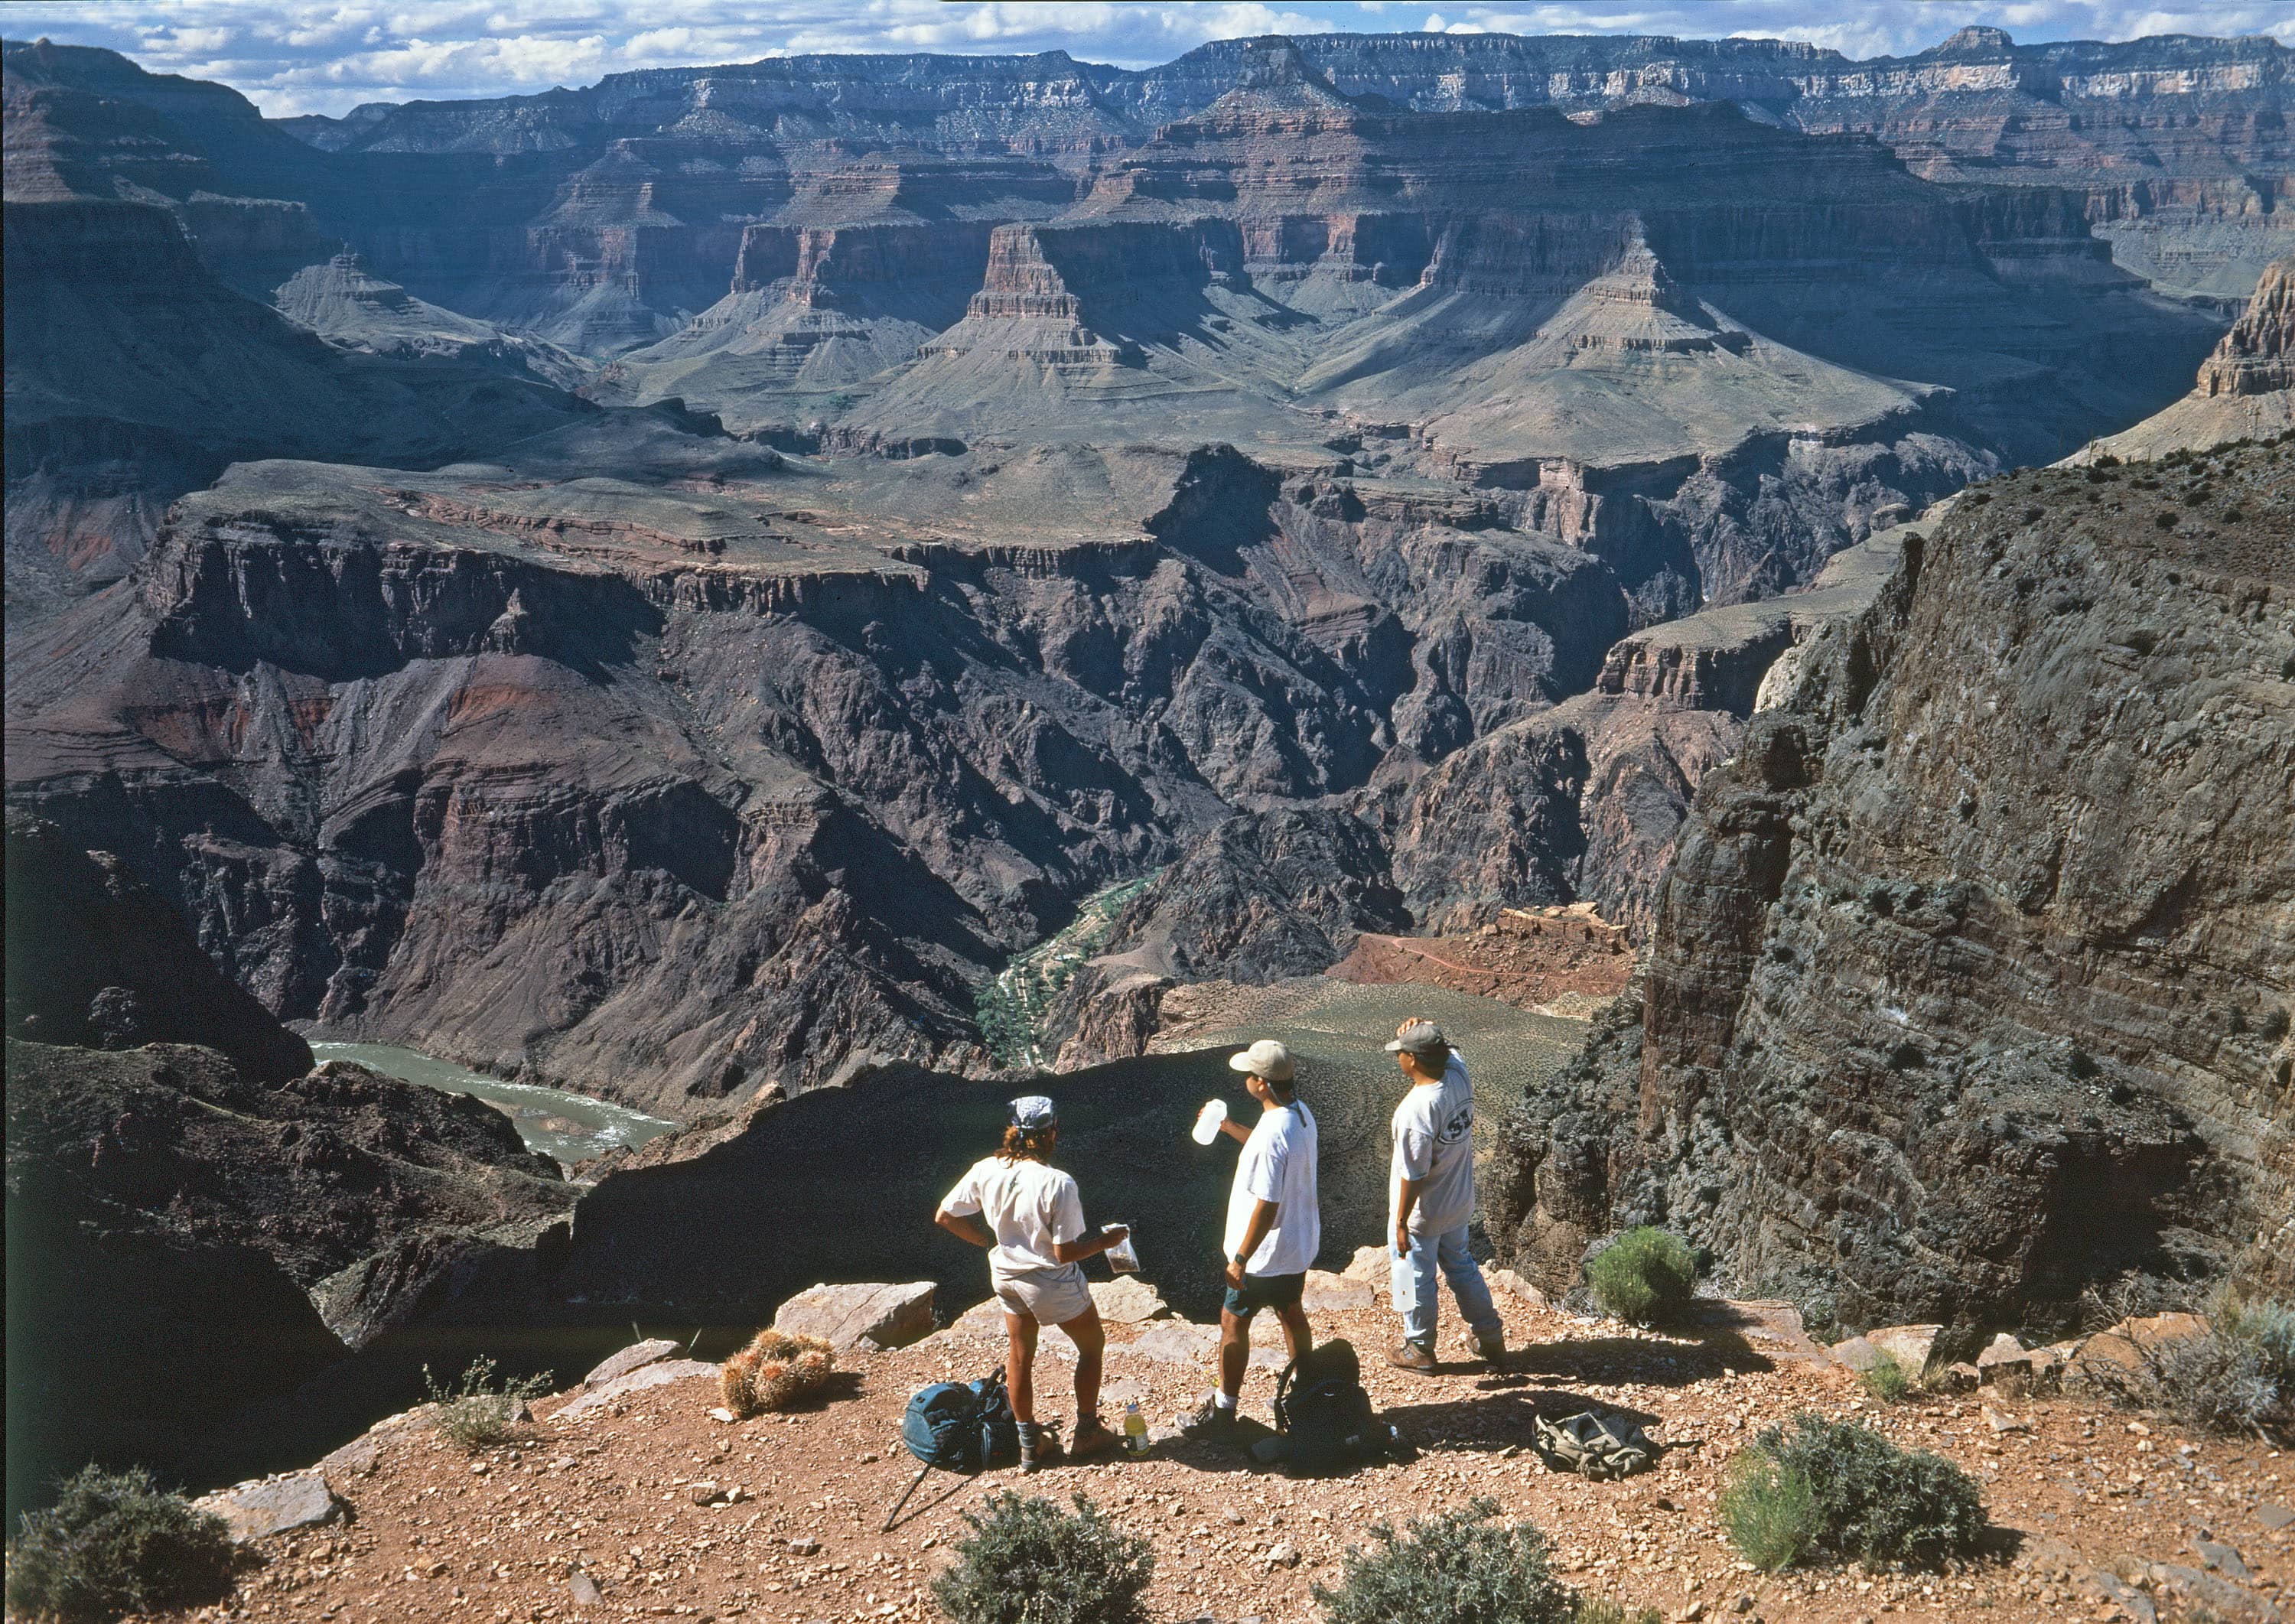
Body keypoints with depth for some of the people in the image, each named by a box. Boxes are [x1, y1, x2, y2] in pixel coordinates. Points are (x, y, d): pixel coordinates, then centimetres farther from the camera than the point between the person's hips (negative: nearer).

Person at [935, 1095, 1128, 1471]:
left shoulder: (986, 1171, -13)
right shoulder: (1057, 1184, -29)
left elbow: (945, 1217, -3)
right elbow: (1065, 1253, -25)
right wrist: (1104, 1241, -7)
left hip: (1005, 1274, 5)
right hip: (1051, 1283, -5)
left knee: (1019, 1356, 23)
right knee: (1092, 1344, 20)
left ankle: (1029, 1445, 35)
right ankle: (1086, 1434, 30)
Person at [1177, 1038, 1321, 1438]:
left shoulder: (1272, 1133, -32)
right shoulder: (1300, 1113, -2)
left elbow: (1266, 1206, -29)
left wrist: (1240, 1260, -21)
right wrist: (1230, 1128, 19)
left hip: (1268, 1251, -9)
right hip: (1300, 1244, 9)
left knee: (1233, 1321, 6)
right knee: (1291, 1313, 23)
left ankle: (1223, 1409, 17)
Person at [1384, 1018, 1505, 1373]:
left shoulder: (1416, 1109, -31)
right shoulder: (1460, 1078, -11)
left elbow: (1413, 1175, -26)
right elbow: (1447, 1051, 13)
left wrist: (1401, 1223, -15)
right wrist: (1421, 1029, -8)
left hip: (1423, 1212, -7)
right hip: (1459, 1205, 7)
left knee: (1417, 1277, 14)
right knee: (1461, 1266, 26)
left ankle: (1419, 1349, 30)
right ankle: (1490, 1337, 36)